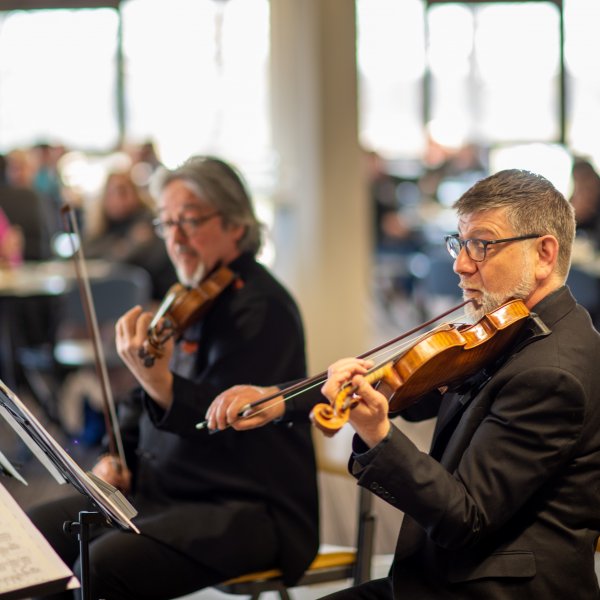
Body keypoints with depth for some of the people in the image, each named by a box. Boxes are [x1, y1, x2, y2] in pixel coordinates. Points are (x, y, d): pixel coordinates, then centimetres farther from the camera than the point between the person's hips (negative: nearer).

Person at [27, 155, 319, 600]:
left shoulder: (260, 307, -14)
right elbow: (145, 405, 23)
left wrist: (158, 382, -40)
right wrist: (118, 456, 5)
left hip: (250, 512, -9)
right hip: (160, 492, 9)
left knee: (103, 564, -30)